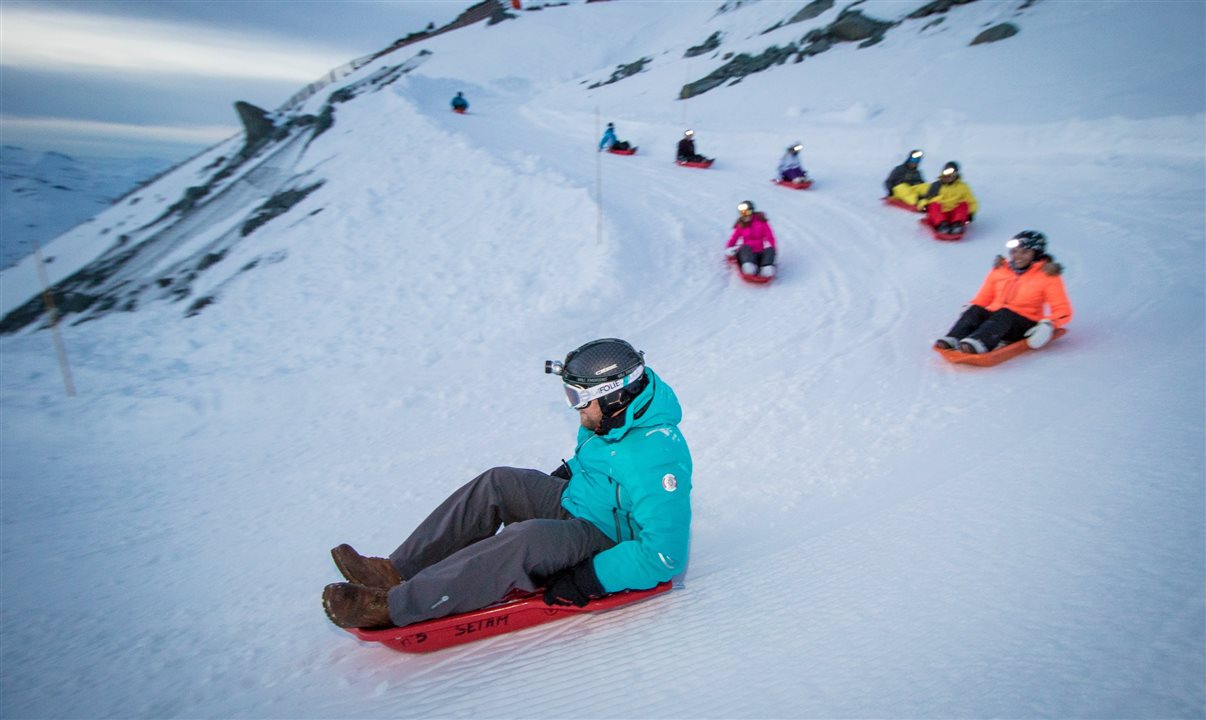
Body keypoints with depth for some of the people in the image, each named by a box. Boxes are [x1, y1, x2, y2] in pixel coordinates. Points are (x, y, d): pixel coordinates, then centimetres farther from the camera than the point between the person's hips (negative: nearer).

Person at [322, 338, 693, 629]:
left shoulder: (656, 456, -32)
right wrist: (563, 474, 6)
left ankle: (393, 607, -26)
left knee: (527, 538, -35)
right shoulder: (614, 417, -4)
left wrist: (586, 582, -31)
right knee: (498, 482, -7)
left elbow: (664, 554, -32)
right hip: (580, 506, 9)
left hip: (614, 544, -9)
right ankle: (398, 571, -5)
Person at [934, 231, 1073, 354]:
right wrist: (968, 310, -3)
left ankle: (979, 342, -64)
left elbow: (1062, 310, 0)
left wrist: (1048, 324, -21)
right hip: (994, 316, 4)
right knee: (975, 310, -26)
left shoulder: (1046, 275, 3)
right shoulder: (999, 270, 14)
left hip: (1026, 324, -3)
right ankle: (952, 339, -53)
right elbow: (983, 298, 19)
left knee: (1004, 314, -36)